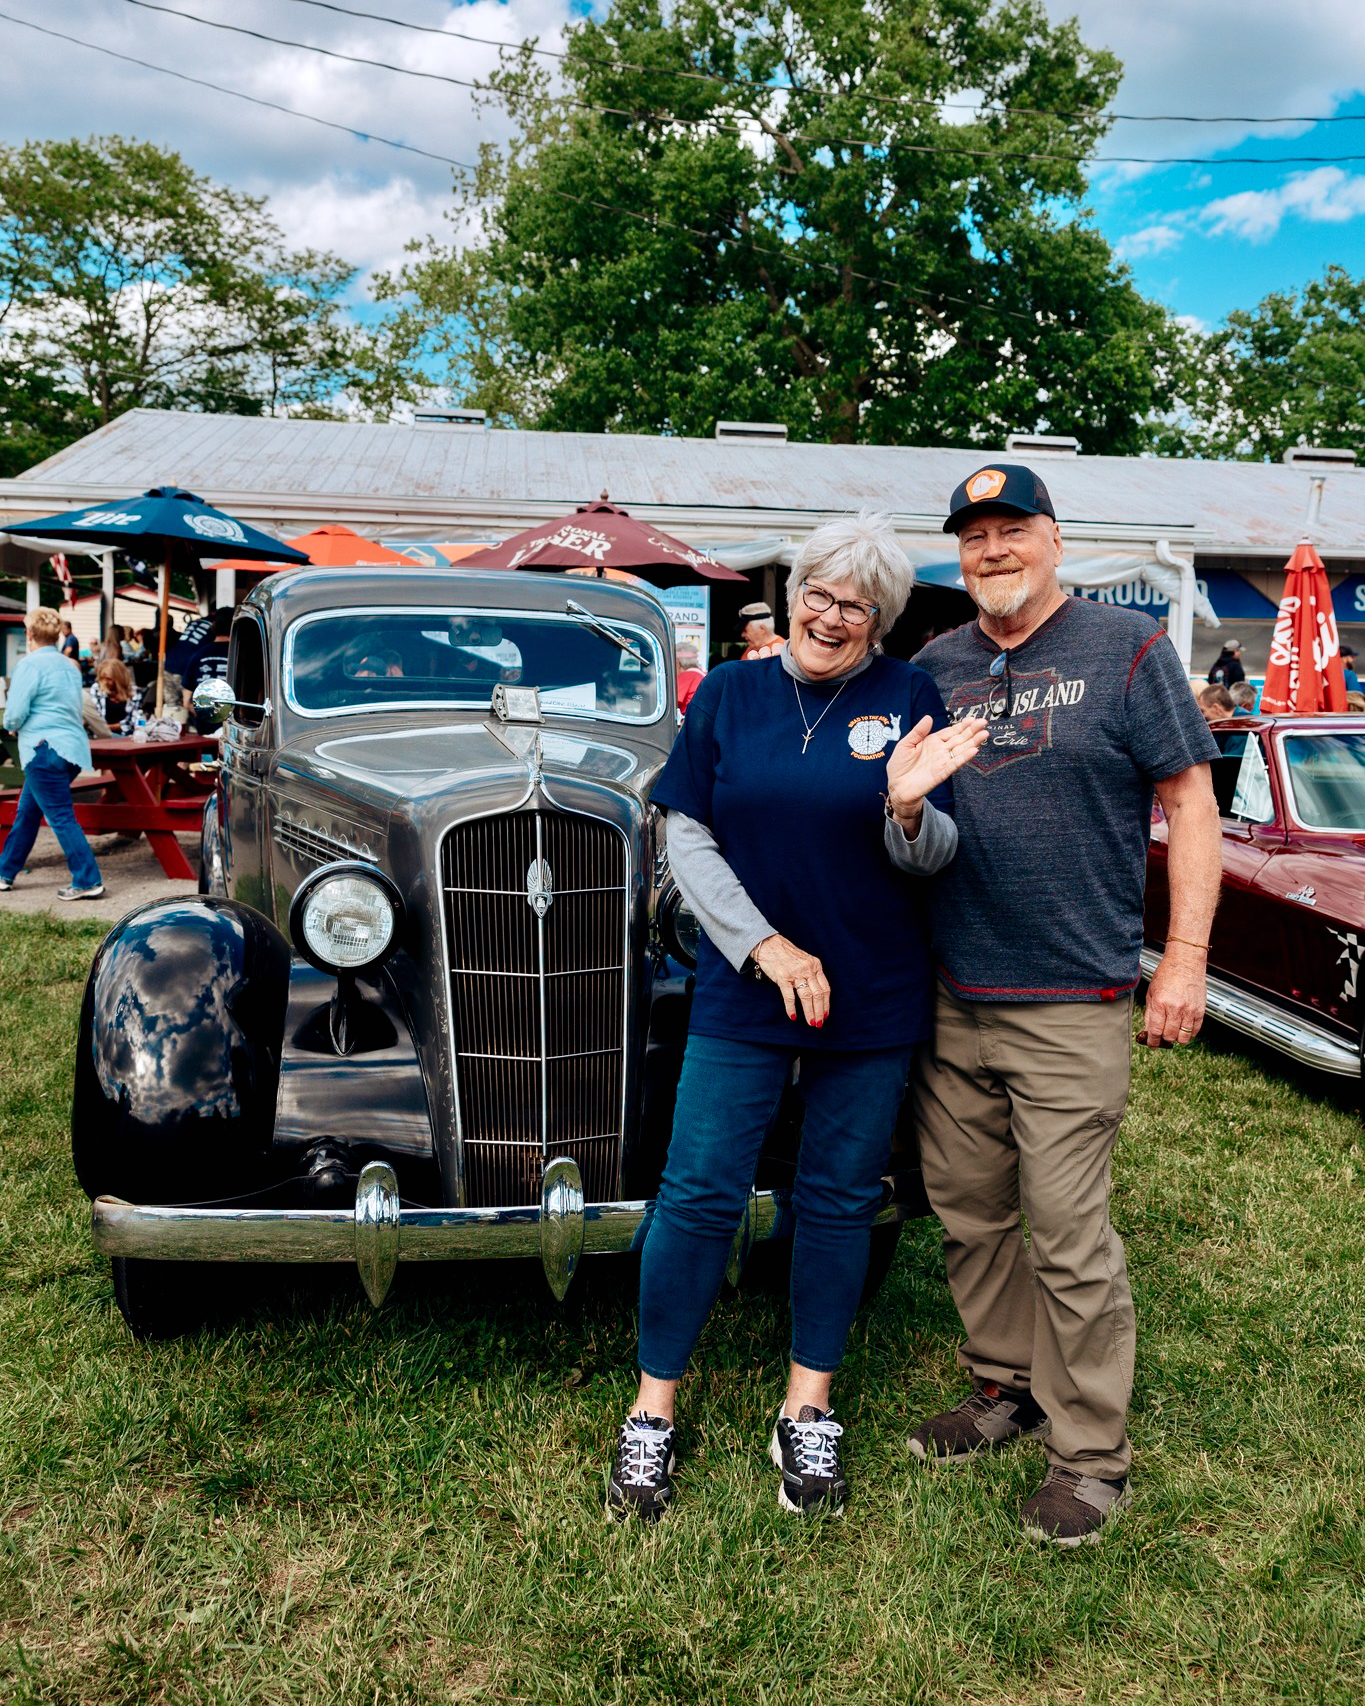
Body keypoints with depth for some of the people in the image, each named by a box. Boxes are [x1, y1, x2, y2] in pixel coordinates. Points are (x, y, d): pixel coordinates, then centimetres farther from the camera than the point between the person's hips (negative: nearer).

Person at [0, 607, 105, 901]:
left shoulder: (30, 664, -9)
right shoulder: (69, 666, 15)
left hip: (45, 749, -9)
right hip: (73, 747, 9)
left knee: (60, 817, -6)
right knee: (26, 813, 18)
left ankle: (88, 882, -7)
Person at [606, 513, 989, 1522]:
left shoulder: (909, 698, 1)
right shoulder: (729, 694, 3)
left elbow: (927, 863, -1)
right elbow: (688, 836, 0)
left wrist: (906, 805, -23)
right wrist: (765, 946, -11)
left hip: (875, 1000, 1)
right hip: (743, 992, 0)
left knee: (841, 1200, 11)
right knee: (699, 1194, 1)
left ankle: (809, 1410, 27)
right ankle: (654, 1409, 17)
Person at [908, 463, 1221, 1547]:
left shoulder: (1126, 648, -1)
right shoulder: (935, 666, 11)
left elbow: (1191, 806, -2)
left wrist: (1185, 960, -8)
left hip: (1070, 1005, -5)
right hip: (947, 999, 5)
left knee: (1068, 1232, -1)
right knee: (969, 1212, 14)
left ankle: (1093, 1456, 15)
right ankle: (1006, 1387, 34)